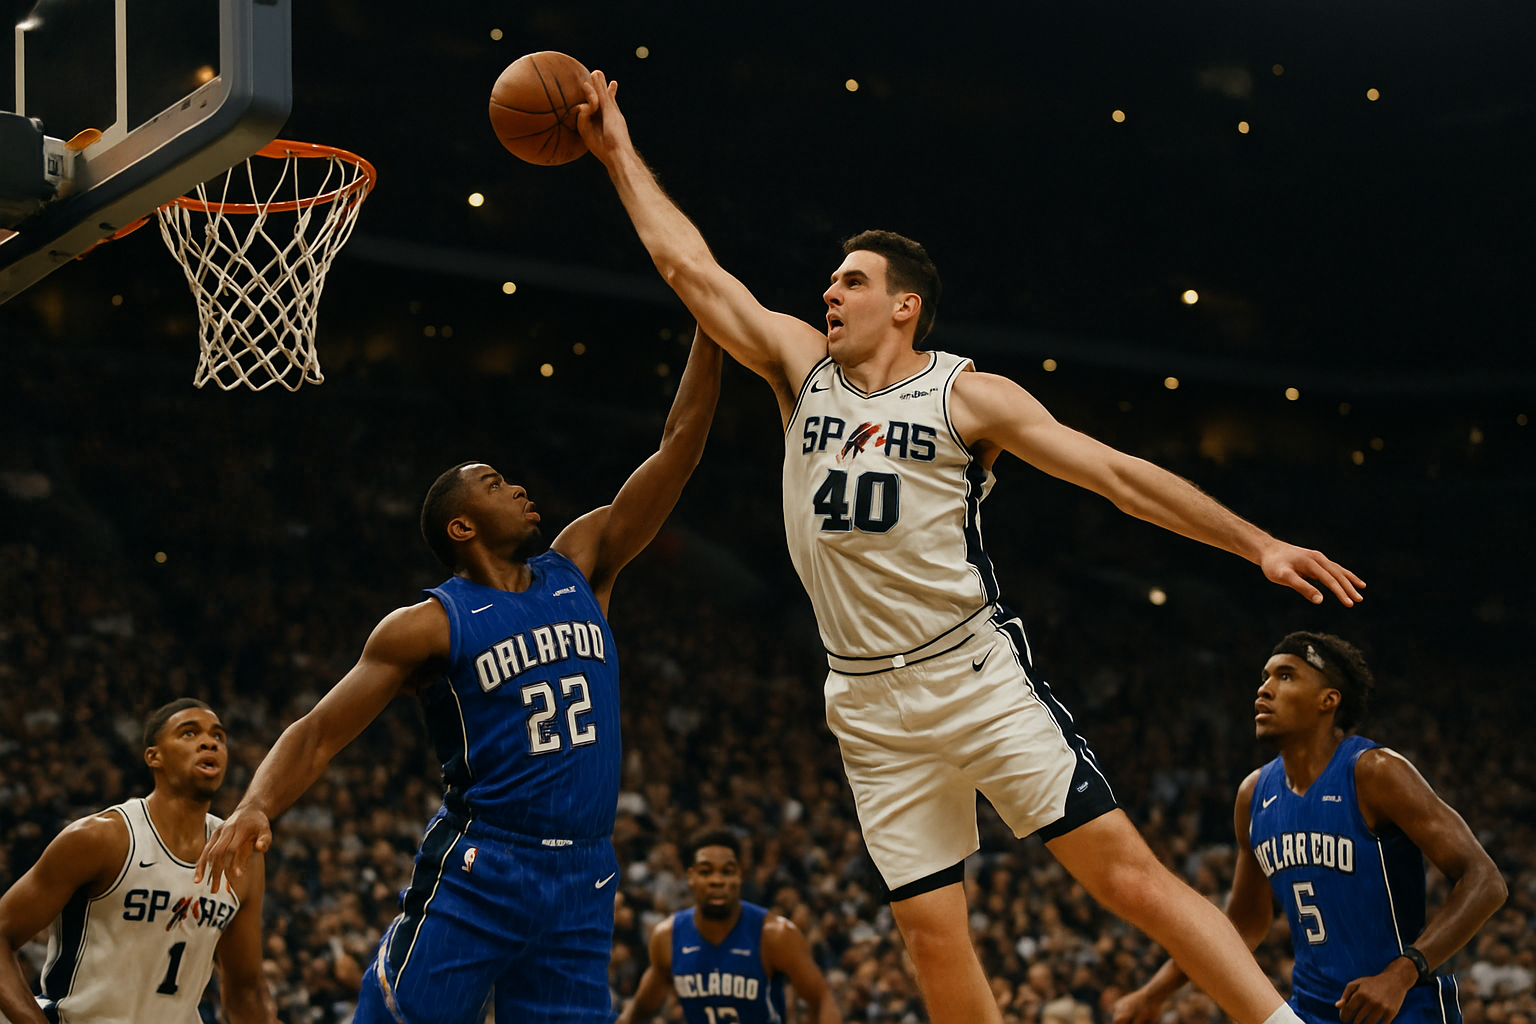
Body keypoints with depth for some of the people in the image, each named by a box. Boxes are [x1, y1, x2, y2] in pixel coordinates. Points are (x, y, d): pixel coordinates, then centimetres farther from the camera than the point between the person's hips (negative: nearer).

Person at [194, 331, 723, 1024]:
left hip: (582, 883, 5)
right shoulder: (430, 626, -3)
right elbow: (316, 734, -6)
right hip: (475, 877, -5)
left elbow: (680, 443, 10)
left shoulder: (579, 570, 11)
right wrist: (255, 808, -25)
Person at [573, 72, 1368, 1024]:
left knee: (1126, 870, -13)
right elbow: (691, 266, 11)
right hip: (872, 704, 4)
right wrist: (618, 149, 11)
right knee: (933, 934, 2)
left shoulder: (968, 395, -2)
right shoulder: (803, 366, 9)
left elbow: (1117, 472, -4)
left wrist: (1257, 543, -9)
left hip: (977, 674, -4)